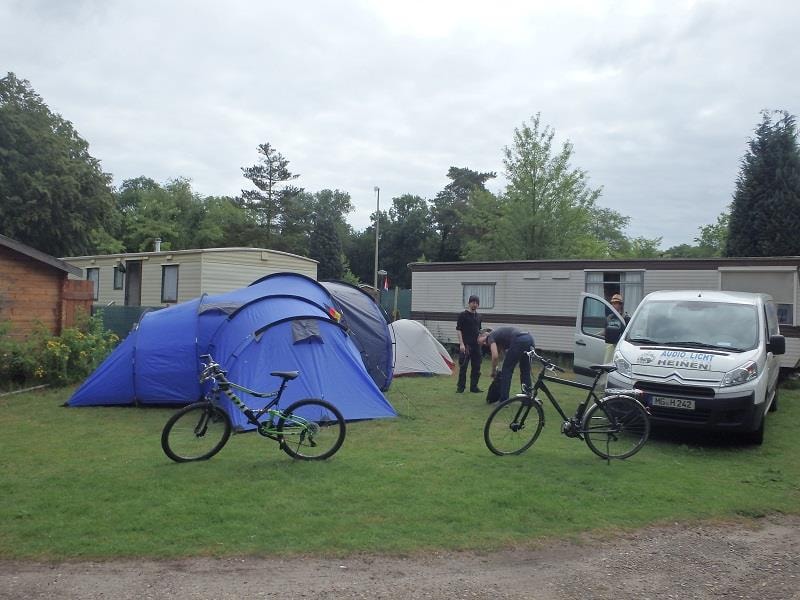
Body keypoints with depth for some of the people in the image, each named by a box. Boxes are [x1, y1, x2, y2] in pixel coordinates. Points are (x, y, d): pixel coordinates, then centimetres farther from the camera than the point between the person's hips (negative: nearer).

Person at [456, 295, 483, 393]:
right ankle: (460, 387, 4)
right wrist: (461, 343, -15)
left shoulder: (478, 317, 15)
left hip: (476, 345, 6)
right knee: (463, 367, -3)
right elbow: (458, 330, -7)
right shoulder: (463, 315, -4)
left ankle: (474, 387, 15)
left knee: (476, 367, 7)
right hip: (466, 345, -6)